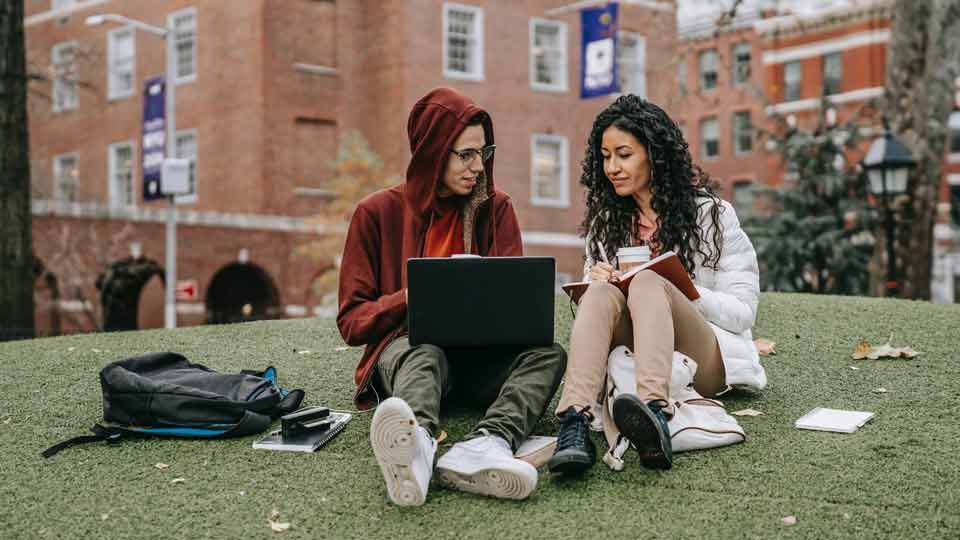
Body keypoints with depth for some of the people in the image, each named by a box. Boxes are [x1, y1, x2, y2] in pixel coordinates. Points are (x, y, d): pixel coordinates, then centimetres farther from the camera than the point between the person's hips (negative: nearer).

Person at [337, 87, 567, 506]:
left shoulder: (495, 208, 11)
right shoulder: (378, 212, 4)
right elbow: (352, 320, 1)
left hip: (479, 354, 3)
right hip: (405, 344, -3)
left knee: (548, 353, -27)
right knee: (424, 354, -38)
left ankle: (487, 444, -55)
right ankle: (417, 445, -71)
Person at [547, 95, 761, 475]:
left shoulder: (711, 214, 4)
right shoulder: (606, 220, 16)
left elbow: (743, 312, -1)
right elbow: (590, 302, 17)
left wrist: (673, 287, -16)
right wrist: (594, 280, -6)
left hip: (704, 363, -3)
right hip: (629, 359, 3)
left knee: (647, 283, -30)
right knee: (602, 292, -27)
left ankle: (654, 412, -58)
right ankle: (575, 425, -52)